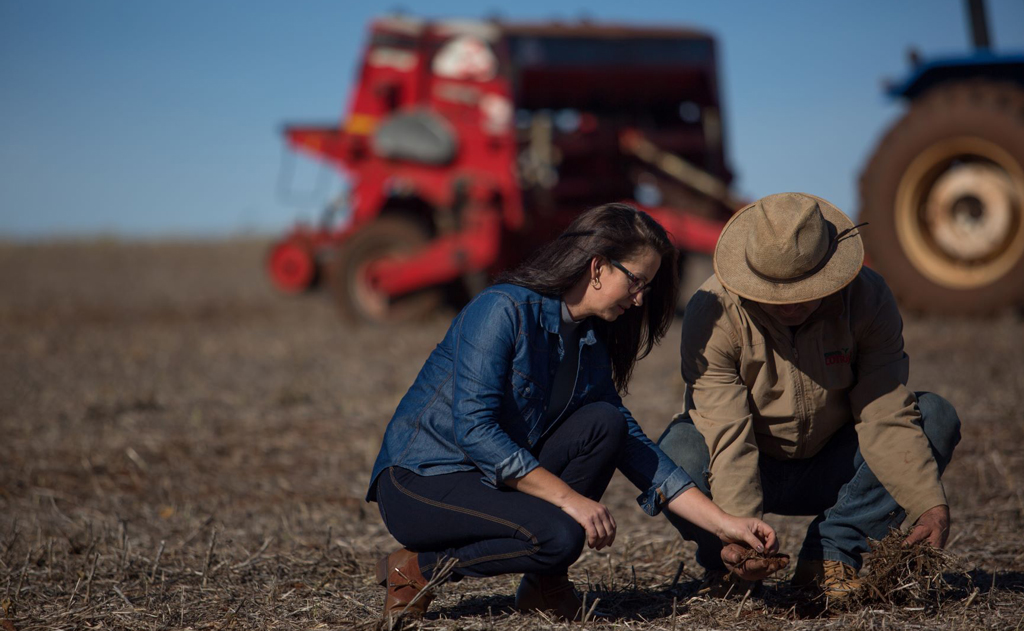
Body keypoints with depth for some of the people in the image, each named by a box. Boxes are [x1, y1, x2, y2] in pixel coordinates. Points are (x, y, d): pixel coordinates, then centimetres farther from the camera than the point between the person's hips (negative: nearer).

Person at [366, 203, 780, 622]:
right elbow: (473, 429, -25)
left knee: (604, 424, -13)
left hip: (497, 479, 8)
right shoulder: (504, 310, -18)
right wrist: (569, 498, -26)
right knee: (558, 536, -30)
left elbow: (632, 445, 7)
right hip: (418, 481, -8)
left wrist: (724, 524, -1)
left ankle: (543, 585, -3)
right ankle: (418, 568, -8)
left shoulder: (591, 345, 6)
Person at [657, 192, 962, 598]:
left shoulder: (868, 298, -17)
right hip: (750, 473, -3)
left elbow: (886, 416, -18)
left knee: (936, 418, -18)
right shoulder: (713, 313, -24)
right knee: (677, 455, -35)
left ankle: (830, 557, -13)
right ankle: (728, 566, -3)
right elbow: (728, 436, -30)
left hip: (829, 470, 3)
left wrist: (931, 507, -31)